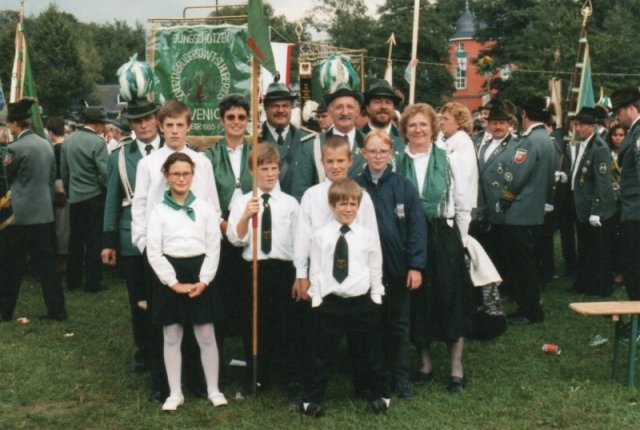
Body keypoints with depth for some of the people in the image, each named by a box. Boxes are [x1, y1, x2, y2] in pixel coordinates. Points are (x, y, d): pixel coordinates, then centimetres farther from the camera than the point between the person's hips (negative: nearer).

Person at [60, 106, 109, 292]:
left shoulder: (68, 140, 2)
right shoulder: (98, 143, -17)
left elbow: (63, 171, 8)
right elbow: (104, 174, -19)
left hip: (75, 197, 6)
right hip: (94, 197, -6)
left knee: (75, 240, 14)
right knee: (94, 241, 2)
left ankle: (73, 280, 20)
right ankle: (92, 283, 6)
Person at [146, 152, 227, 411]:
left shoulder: (206, 208, 2)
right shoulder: (159, 211, 1)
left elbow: (214, 248, 0)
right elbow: (153, 253, -3)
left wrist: (203, 281, -9)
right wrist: (174, 283, -10)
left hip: (199, 276, 0)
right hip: (170, 278, 0)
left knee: (206, 336, 4)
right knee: (172, 338, 7)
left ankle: (213, 389, 19)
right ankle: (175, 393, 19)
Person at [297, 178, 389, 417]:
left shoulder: (369, 236, -1)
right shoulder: (320, 236, -4)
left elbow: (376, 270, 4)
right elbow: (315, 270, -1)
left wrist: (376, 299, 3)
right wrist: (316, 300, -3)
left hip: (362, 303, 1)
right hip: (330, 303, -1)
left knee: (370, 353, 14)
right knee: (321, 355, 9)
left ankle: (380, 395, 31)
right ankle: (312, 399, 22)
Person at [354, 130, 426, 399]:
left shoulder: (404, 187, -1)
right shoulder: (354, 186, 0)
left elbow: (416, 226, -4)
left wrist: (416, 266, -10)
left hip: (397, 267, 0)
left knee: (398, 323, 9)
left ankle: (400, 378, 19)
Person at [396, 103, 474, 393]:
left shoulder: (449, 161, 1)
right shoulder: (396, 162, 1)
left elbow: (464, 206, 3)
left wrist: (456, 240, 0)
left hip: (444, 236, -1)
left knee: (450, 300, 3)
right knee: (416, 301, 8)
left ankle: (456, 368, 14)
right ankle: (425, 363, 24)